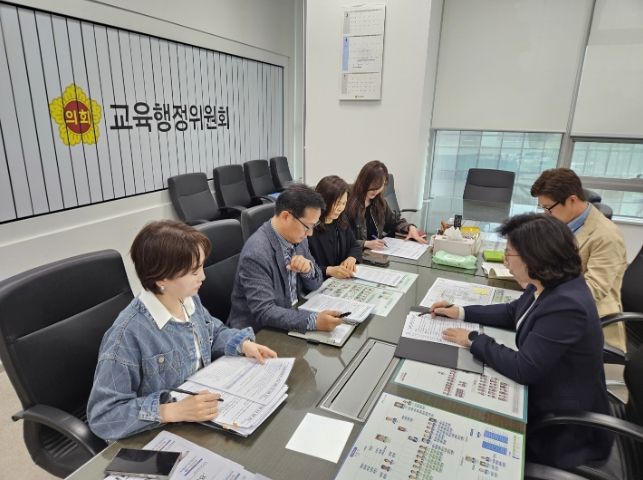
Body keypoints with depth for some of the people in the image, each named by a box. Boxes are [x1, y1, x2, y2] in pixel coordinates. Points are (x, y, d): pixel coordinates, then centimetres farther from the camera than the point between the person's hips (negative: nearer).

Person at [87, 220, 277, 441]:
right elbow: (102, 415, -23)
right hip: (158, 437, -5)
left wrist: (244, 344, -4)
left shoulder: (189, 299, -4)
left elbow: (214, 332, 15)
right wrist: (172, 411, -31)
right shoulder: (128, 335, -26)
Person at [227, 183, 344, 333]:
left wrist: (308, 269, -14)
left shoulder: (297, 237, -2)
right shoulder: (256, 253, -24)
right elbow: (264, 312, -25)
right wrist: (314, 321, -34)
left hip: (291, 317, 7)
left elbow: (315, 284, 8)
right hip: (259, 333, -7)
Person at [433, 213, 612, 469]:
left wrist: (474, 340, -19)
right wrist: (460, 311, 4)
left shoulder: (566, 306, -34)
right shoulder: (550, 284, -6)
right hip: (546, 394, 8)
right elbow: (513, 313, 10)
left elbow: (523, 369, -30)